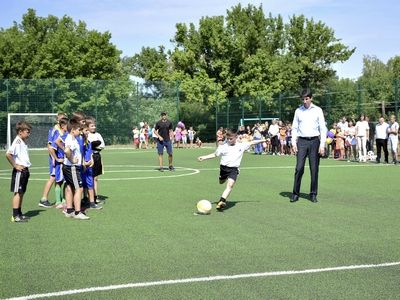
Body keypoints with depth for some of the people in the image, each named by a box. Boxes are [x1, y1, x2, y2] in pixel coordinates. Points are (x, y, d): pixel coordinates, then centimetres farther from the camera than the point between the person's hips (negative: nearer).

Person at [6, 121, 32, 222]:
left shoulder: (23, 142, 14)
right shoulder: (17, 142, -15)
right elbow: (8, 154, -27)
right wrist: (15, 166, -18)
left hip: (25, 170, 9)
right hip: (19, 171, -9)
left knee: (22, 193, 13)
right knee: (17, 193, -5)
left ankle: (19, 213, 21)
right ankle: (15, 216, -1)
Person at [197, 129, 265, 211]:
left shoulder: (241, 145, 1)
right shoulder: (223, 146, -2)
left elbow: (252, 143, 13)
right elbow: (215, 154, 6)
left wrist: (263, 140, 14)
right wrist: (204, 157, -2)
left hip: (234, 169, -2)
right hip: (224, 167, 2)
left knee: (230, 185, -21)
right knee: (221, 182, 21)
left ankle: (222, 201, -28)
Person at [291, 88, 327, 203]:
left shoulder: (318, 110, 3)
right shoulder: (298, 111, 8)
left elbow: (323, 128, 2)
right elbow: (294, 128, 11)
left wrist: (322, 145, -5)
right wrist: (293, 143, 1)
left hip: (314, 141, -1)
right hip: (302, 141, 1)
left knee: (314, 169, 1)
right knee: (299, 168, -5)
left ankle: (313, 194, 10)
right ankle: (295, 193, 2)